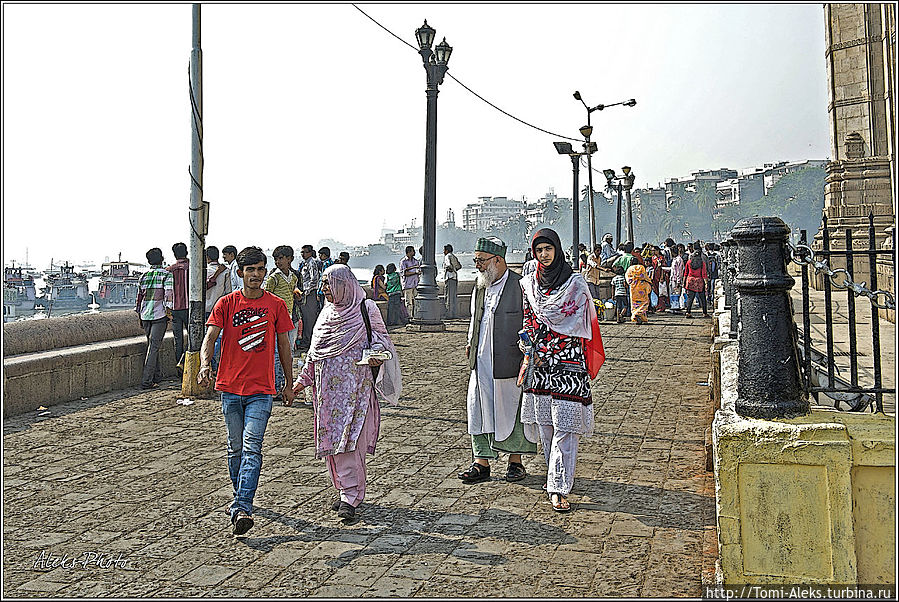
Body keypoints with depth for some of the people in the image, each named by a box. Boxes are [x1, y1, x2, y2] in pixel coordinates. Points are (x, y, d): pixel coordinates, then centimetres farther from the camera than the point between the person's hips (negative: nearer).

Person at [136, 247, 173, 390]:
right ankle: (146, 381, -9)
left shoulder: (143, 276, 12)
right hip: (160, 314, -5)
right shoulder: (166, 274, -3)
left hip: (145, 315, 5)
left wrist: (139, 314, 23)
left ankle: (157, 375, 25)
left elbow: (139, 296, 16)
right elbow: (169, 293, -13)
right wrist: (169, 310, -10)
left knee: (152, 344, 16)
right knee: (154, 347, -6)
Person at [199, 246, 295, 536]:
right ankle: (241, 498, 32)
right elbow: (210, 337, -8)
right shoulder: (226, 303, 1)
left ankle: (241, 509, -14)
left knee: (251, 448, -12)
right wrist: (205, 363, -30)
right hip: (230, 388, 2)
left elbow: (283, 346, 9)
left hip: (261, 390, -2)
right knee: (235, 448, 14)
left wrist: (289, 384, 12)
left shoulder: (276, 305, 2)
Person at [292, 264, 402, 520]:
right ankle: (347, 491, 19)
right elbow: (314, 352, 22)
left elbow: (381, 338, 4)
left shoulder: (365, 309, -2)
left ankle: (351, 496, -5)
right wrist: (302, 380, 21)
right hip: (328, 389, 6)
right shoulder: (327, 312, 15)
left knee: (349, 439, -11)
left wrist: (377, 355, -18)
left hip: (355, 387, -6)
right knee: (332, 439, 7)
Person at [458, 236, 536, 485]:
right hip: (480, 364, 6)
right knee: (480, 411, 8)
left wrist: (527, 356, -11)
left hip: (509, 365, -6)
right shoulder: (480, 287, 11)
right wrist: (471, 343, 14)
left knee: (511, 412, 7)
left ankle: (515, 461, 24)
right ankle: (481, 462, 18)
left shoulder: (520, 287, -10)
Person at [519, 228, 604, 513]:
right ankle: (558, 477, 26)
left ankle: (558, 488, -5)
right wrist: (531, 347, -4)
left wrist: (545, 349, -11)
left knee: (565, 427, -7)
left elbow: (575, 323, -7)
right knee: (544, 423, 9)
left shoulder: (575, 282, -1)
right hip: (539, 363, 4)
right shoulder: (528, 283, 11)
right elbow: (526, 319, 12)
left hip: (568, 363, -4)